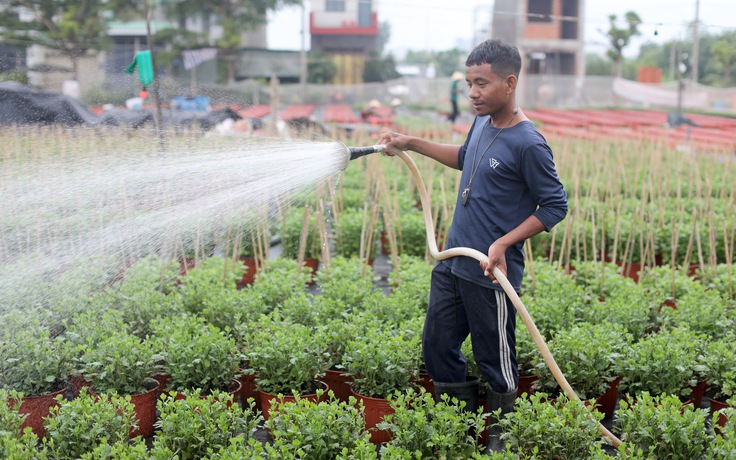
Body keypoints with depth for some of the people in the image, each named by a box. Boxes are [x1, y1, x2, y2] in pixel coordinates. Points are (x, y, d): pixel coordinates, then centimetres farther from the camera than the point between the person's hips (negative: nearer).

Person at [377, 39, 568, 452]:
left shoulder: (528, 144, -19)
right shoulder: (483, 122, 5)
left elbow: (555, 205, -14)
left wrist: (504, 244, -20)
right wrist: (413, 144, 20)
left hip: (490, 275, -8)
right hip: (452, 263, 8)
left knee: (496, 361, 7)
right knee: (438, 347, 16)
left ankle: (501, 440, 28)